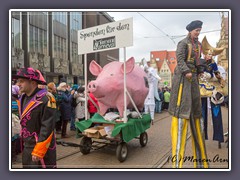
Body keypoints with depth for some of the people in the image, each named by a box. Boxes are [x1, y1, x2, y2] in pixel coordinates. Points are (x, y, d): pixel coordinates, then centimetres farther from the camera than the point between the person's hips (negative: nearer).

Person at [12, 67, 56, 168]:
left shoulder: (45, 99, -21)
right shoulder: (22, 99, 5)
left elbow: (47, 128, -22)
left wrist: (38, 151, -20)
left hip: (41, 148, -8)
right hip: (26, 147, 8)